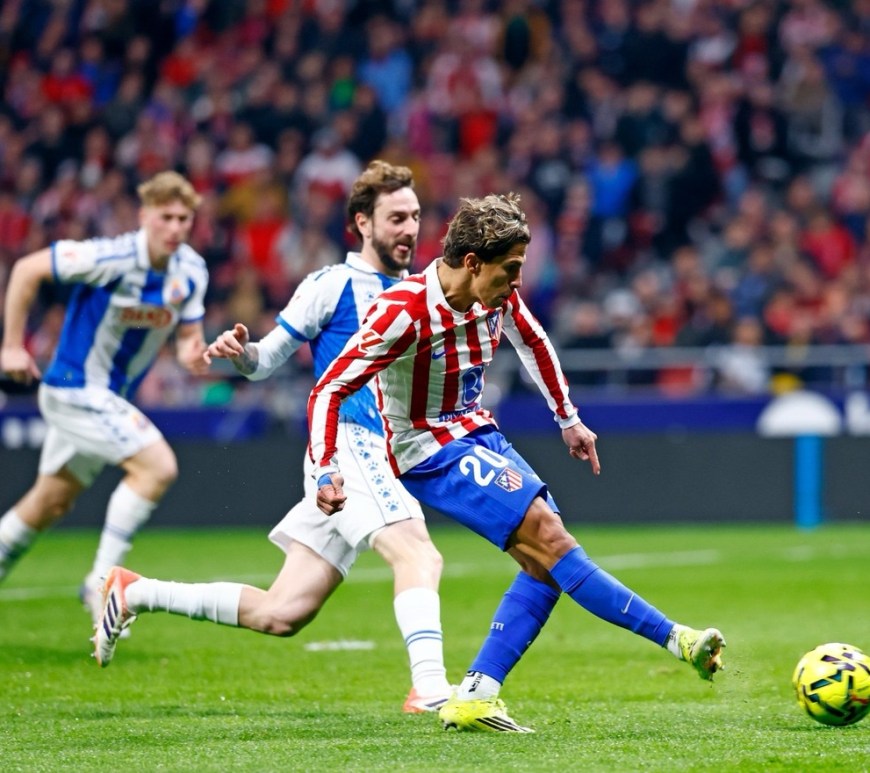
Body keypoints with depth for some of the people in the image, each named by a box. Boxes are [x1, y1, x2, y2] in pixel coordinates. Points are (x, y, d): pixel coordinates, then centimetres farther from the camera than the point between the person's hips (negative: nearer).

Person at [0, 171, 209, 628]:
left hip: (113, 397, 8)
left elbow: (186, 334, 7)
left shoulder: (191, 272, -3)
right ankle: (101, 581, -14)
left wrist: (192, 352, -19)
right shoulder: (111, 258, -22)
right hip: (75, 387, -8)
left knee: (51, 504, 17)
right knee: (158, 466, -21)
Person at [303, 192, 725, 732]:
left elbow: (533, 342, 19)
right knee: (547, 535, -20)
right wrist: (327, 471, -31)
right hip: (431, 452, -8)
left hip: (478, 435, 8)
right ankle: (675, 639, -20)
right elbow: (329, 390, -21)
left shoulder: (500, 296, -4)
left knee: (546, 560, -4)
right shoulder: (404, 312, -25)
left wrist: (568, 418, 24)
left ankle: (474, 698, -4)